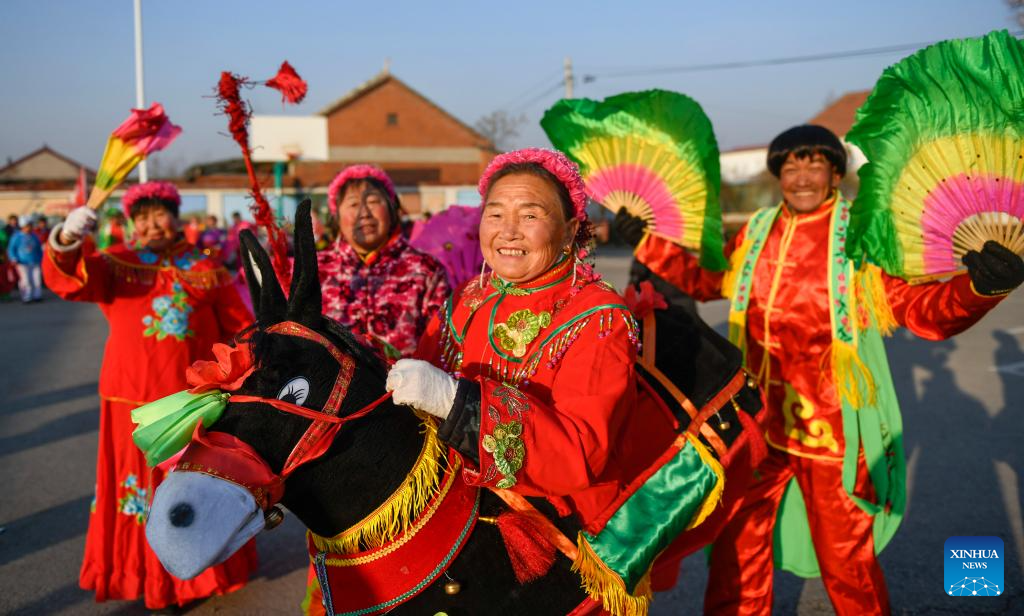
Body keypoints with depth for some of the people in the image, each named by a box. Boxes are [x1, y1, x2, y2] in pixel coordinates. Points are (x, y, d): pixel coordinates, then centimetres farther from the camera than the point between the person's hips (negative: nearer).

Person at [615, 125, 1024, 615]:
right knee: (736, 552, 15)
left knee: (846, 565, 10)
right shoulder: (757, 233, 5)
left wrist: (979, 285, -34)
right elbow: (704, 279, 19)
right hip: (759, 424, 4)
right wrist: (647, 242, 12)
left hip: (834, 430, -4)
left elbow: (926, 310, -15)